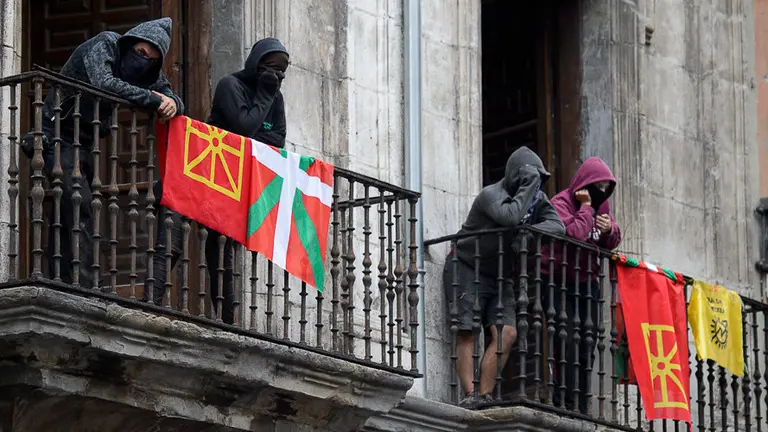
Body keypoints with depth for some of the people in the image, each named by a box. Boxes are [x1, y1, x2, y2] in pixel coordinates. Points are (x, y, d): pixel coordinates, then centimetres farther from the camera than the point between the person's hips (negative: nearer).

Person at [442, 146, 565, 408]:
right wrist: (528, 186, -28)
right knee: (467, 334, -15)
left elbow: (558, 226, -8)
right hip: (465, 269, -6)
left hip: (496, 277, 6)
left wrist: (531, 229, -26)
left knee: (507, 334, -11)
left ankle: (485, 397, -12)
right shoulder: (491, 195, -18)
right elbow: (511, 217, -37)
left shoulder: (537, 198, 4)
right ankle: (469, 395, -22)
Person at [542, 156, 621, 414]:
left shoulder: (601, 204, 8)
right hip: (560, 283, -7)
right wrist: (586, 207, -21)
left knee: (587, 347, 4)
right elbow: (574, 234, -32)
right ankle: (567, 405, -17)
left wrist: (610, 230, -8)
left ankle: (581, 409, 6)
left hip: (586, 283, 7)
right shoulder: (562, 203, -15)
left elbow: (612, 243, 13)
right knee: (568, 344, -17)